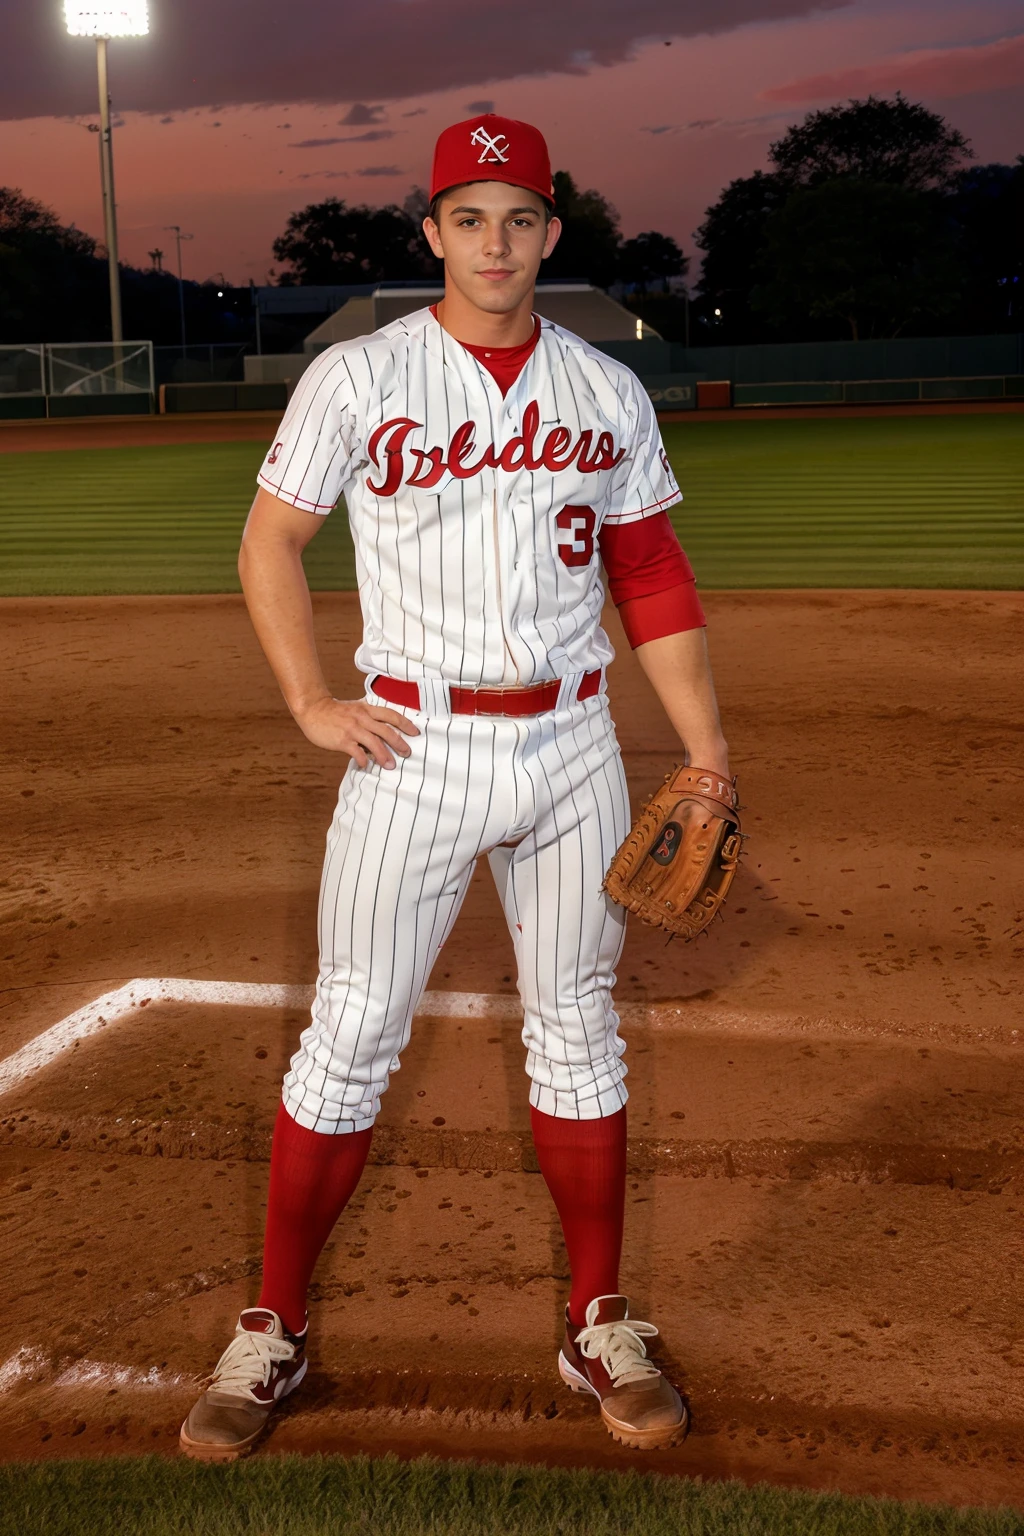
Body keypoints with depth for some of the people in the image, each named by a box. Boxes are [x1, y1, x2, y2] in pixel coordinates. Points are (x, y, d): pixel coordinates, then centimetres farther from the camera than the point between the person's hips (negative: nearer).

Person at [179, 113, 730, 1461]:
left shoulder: (610, 392, 7)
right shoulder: (357, 378, -2)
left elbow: (653, 579, 9)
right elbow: (270, 544, 5)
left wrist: (710, 760, 4)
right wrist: (311, 703, -5)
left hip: (573, 744, 3)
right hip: (415, 746, -3)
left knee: (579, 1031, 10)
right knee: (350, 1037, 0)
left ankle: (600, 1326, 24)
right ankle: (273, 1333, 14)